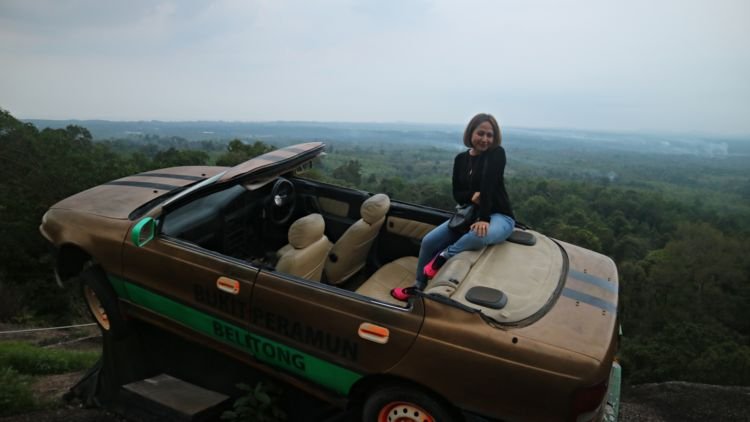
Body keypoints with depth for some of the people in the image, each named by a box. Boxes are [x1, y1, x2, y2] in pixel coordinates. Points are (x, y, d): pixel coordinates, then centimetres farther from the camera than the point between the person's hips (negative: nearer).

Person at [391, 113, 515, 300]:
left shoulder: (497, 153, -13)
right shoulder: (461, 159, 3)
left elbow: (488, 185, -26)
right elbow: (457, 194, 2)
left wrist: (484, 219, -35)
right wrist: (472, 196, -21)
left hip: (498, 216, -5)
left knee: (482, 235, -42)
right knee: (429, 241, -5)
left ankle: (445, 255, -15)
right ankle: (419, 286, 13)